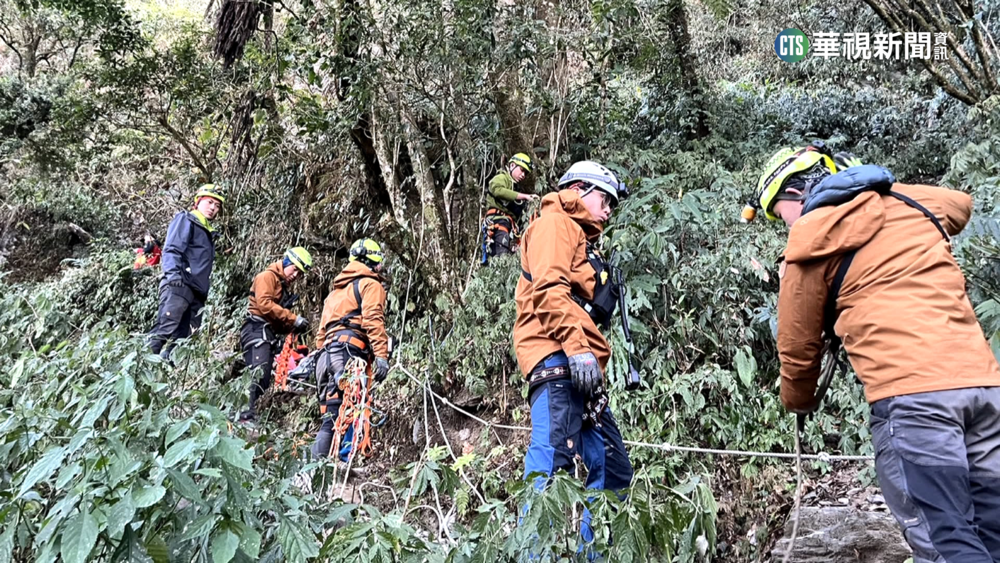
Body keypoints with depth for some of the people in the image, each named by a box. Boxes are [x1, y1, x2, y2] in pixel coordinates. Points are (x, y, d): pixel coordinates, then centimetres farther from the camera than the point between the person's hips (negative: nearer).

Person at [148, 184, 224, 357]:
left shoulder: (209, 232, 30)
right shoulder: (185, 220, 7)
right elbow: (171, 250, -8)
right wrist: (173, 274, -23)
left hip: (197, 292, 8)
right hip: (179, 286, -8)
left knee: (183, 341, 1)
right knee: (164, 331, -21)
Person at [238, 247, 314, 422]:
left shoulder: (283, 287, 29)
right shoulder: (267, 276, 2)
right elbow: (264, 304, -16)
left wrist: (293, 327, 4)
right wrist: (294, 318, -16)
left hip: (270, 334, 10)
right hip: (257, 330, -10)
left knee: (264, 379, 3)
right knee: (259, 374, -23)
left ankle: (247, 415, 2)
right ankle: (247, 415, -31)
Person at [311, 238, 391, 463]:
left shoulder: (338, 287, 31)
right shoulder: (370, 284, 5)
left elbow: (322, 328, 29)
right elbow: (373, 319, -11)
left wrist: (322, 352, 29)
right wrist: (381, 354, -18)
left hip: (329, 352, 9)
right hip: (350, 351, -8)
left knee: (332, 414, 9)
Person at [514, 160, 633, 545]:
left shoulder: (582, 241, 33)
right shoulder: (554, 224, 3)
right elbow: (548, 287, -14)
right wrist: (577, 347, -22)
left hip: (580, 369, 10)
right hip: (558, 359, -10)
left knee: (613, 471, 9)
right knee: (554, 467, -20)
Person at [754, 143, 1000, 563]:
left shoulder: (811, 239, 4)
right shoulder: (908, 202, 20)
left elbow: (798, 346, 10)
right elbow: (961, 204, 46)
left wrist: (799, 404, 28)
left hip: (910, 391, -7)